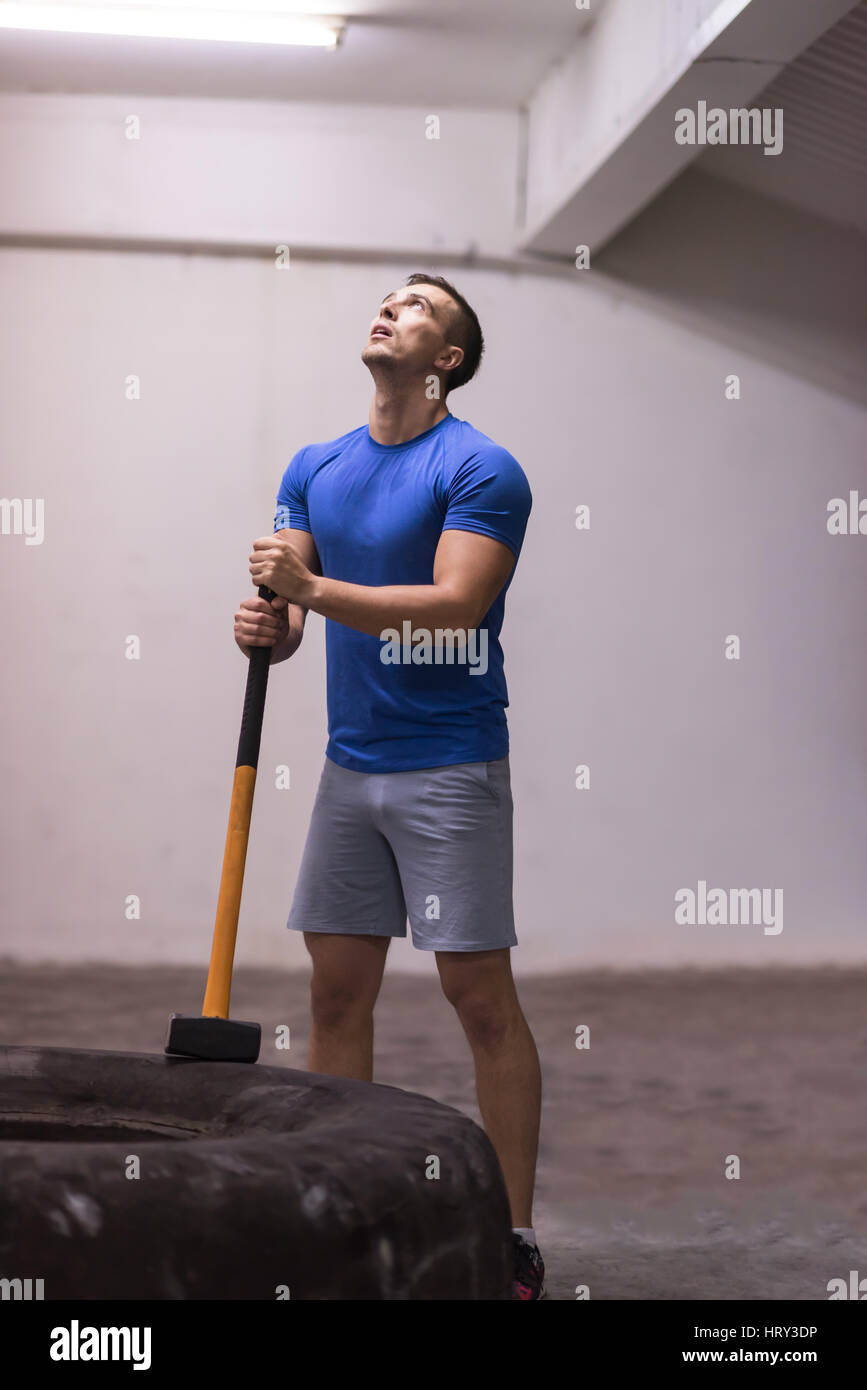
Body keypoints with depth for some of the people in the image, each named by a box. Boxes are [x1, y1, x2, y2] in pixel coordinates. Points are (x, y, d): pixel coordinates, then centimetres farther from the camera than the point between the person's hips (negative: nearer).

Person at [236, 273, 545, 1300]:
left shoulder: (480, 470, -9)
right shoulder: (315, 470, 11)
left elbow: (453, 605, -20)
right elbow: (293, 603, 10)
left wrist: (316, 589, -26)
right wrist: (269, 626, -14)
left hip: (451, 768, -6)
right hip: (350, 763, 7)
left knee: (480, 995, -4)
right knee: (336, 991, 7)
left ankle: (514, 1239, 1)